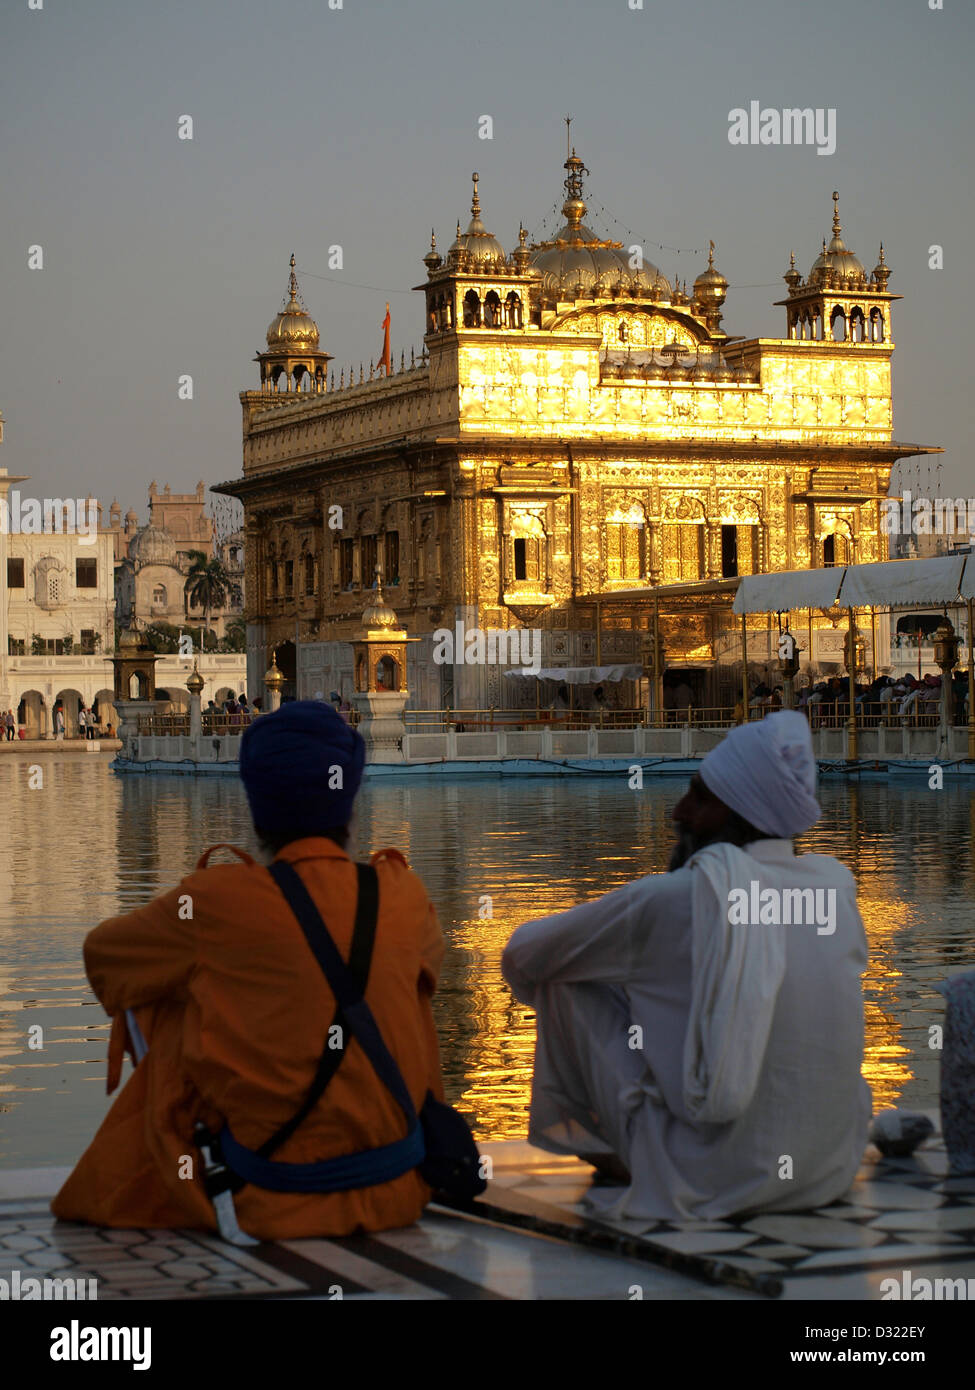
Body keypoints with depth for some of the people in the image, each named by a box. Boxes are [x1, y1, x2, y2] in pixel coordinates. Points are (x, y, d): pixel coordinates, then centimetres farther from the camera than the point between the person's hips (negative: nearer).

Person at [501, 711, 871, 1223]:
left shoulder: (667, 900, -14)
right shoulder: (835, 884, 0)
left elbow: (522, 957, 2)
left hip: (715, 1182, -6)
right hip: (833, 1174, 6)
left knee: (563, 982, 7)